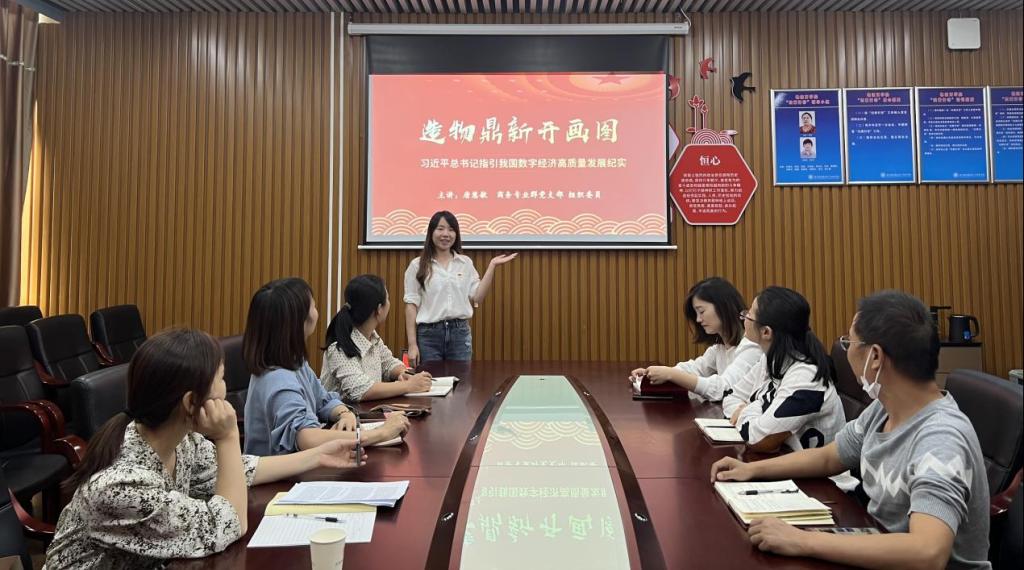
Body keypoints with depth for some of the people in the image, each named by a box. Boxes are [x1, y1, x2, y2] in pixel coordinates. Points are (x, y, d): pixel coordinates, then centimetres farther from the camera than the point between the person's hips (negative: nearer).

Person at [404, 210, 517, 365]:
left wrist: (492, 266, -1)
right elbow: (411, 305, -1)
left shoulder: (466, 263, 9)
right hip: (429, 334, -2)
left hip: (460, 333, 2)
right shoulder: (417, 265, 1)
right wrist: (412, 344, -6)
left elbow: (477, 298, 2)